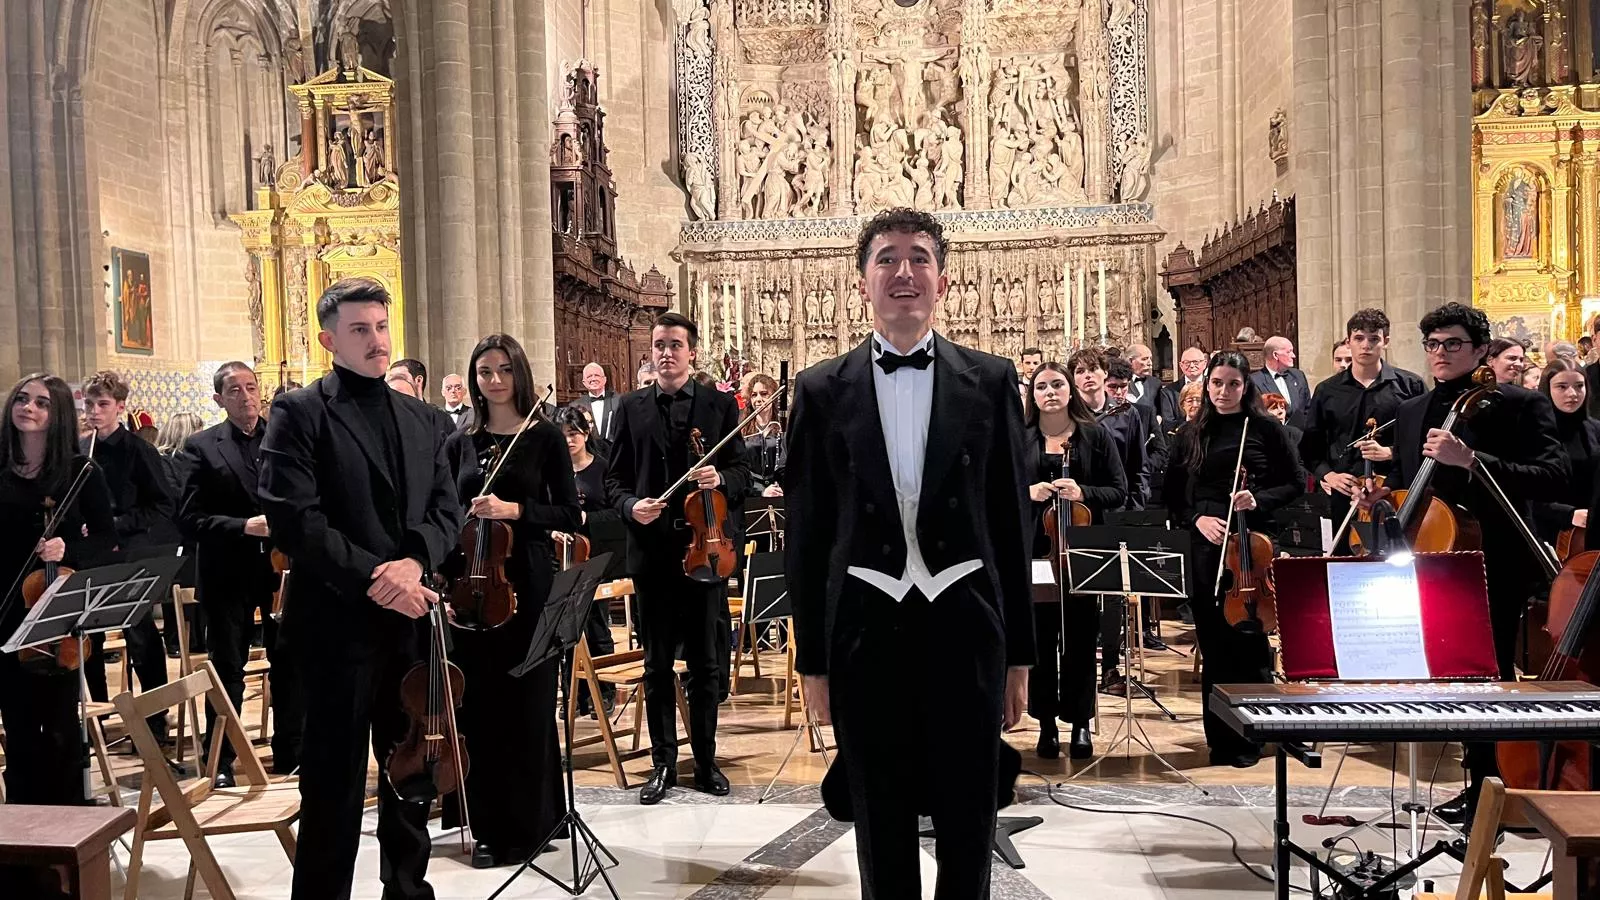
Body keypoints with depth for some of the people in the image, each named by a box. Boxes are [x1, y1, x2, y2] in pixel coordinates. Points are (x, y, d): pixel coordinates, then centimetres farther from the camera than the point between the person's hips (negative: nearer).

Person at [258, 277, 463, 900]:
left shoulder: (421, 419, 14)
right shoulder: (299, 412, -3)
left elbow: (447, 509, 8)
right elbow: (293, 519, -13)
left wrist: (414, 561, -11)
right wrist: (373, 577, -18)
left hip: (412, 616, 5)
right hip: (339, 621, -5)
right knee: (335, 784, 5)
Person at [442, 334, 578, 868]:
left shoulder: (544, 437, 0)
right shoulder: (459, 444, 9)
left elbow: (570, 515, -4)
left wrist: (514, 509, -18)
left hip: (529, 584, -3)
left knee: (528, 706, 3)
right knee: (478, 707, 7)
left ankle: (528, 823, 17)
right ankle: (487, 827, 21)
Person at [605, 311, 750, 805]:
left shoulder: (720, 404, 4)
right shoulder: (630, 408, 7)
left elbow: (742, 472, 4)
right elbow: (614, 478, 8)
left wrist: (720, 479, -17)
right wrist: (631, 505, -12)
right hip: (652, 548, 1)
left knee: (706, 663, 9)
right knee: (657, 665, 9)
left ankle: (705, 759, 23)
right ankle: (663, 762, 21)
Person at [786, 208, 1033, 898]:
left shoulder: (991, 382, 2)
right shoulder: (822, 390, 1)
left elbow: (1012, 522, 3)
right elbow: (805, 534, 2)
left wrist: (1019, 656, 4)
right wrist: (812, 662, 2)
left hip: (965, 631, 0)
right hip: (865, 634, 0)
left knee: (969, 830, 12)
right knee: (881, 838, 14)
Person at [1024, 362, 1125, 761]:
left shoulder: (1095, 435, 4)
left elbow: (1119, 491, 2)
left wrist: (1083, 492, -16)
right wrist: (1026, 491, -13)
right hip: (1033, 551, 0)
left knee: (1080, 639, 5)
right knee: (1039, 638, 4)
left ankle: (1080, 723, 18)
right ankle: (1047, 723, 17)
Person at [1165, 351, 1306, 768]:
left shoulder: (1267, 428, 3)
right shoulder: (1191, 434, 11)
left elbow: (1296, 484, 4)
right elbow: (1174, 497, 12)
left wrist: (1259, 500, -13)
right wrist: (1197, 518, -6)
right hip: (1206, 547, 3)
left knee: (1249, 639, -3)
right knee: (1213, 645, 4)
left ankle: (1253, 736, 13)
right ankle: (1222, 739, 15)